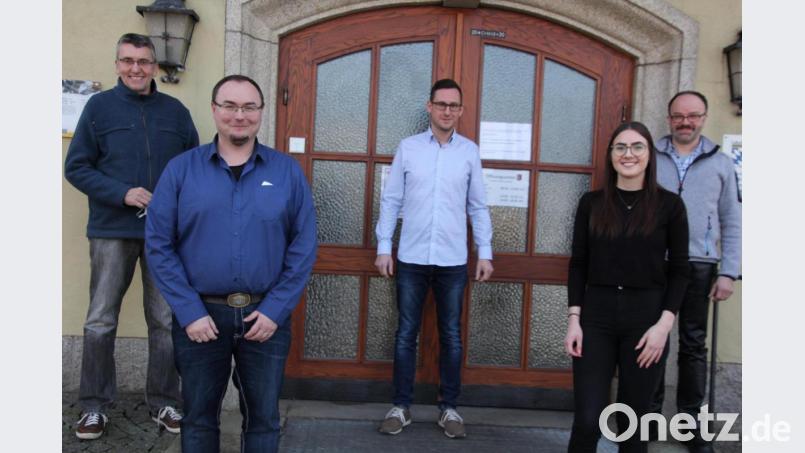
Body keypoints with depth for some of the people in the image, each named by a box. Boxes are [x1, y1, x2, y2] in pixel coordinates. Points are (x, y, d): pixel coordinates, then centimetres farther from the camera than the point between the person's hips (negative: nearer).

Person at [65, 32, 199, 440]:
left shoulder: (176, 112, 7)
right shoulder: (99, 106, 1)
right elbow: (76, 167, -1)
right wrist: (122, 193, -14)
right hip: (112, 231, -1)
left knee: (166, 322, 7)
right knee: (100, 322, 5)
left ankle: (164, 402, 20)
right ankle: (95, 405, 19)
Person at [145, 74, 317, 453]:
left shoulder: (287, 171, 0)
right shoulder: (181, 169, -1)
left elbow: (304, 246, -2)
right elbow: (159, 244, -3)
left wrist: (275, 310, -9)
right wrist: (189, 312, -10)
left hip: (266, 315, 0)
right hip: (200, 315, 0)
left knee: (264, 417, 14)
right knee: (199, 416, 16)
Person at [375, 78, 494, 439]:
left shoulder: (470, 151, 4)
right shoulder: (408, 147, 2)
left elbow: (478, 206, 7)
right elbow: (391, 200, 3)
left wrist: (485, 253, 2)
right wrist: (383, 247, -2)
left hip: (453, 261, 1)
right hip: (411, 259, 0)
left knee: (451, 336, 8)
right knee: (406, 334, 7)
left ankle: (448, 408, 22)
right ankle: (401, 406, 20)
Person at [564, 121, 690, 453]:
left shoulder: (669, 205, 0)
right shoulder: (591, 203, 4)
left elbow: (679, 270, 1)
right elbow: (578, 264, 5)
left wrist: (664, 324, -9)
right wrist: (574, 319, -3)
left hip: (646, 319, 0)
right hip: (596, 318, 1)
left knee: (633, 419, 10)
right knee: (587, 420, -2)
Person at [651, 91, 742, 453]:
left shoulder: (721, 164, 7)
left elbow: (732, 224, 7)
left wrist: (728, 273, -1)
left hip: (699, 266, 1)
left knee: (693, 345, 8)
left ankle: (691, 421, 20)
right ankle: (651, 414, 21)